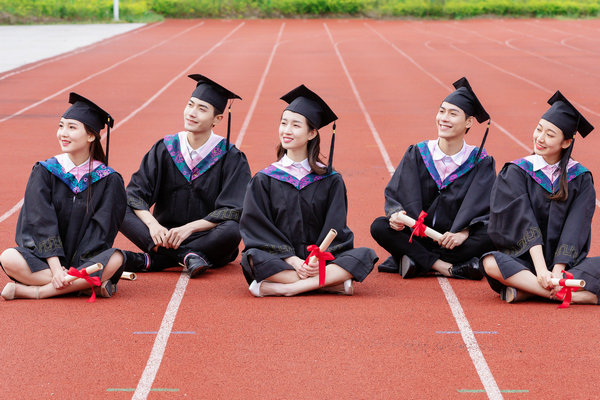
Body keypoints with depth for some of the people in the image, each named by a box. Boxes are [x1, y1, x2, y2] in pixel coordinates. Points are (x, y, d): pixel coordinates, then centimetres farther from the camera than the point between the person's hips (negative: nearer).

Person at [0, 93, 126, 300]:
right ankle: (87, 283, -28)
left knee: (115, 259, -32)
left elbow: (101, 229, -7)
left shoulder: (108, 180, -1)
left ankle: (33, 291, -28)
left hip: (84, 259, 0)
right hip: (43, 257, 0)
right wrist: (56, 268, -23)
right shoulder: (44, 172, 0)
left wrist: (80, 267, -21)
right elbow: (42, 222, -10)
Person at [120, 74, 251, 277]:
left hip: (208, 238, -2)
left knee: (232, 231, -36)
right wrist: (152, 224, -26)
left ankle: (149, 261, -27)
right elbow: (135, 193, -5)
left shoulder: (230, 157, -6)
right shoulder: (165, 149, 2)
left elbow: (233, 212, -13)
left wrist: (189, 228, -26)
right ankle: (187, 257, -30)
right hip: (164, 234, 2)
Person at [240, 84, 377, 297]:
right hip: (281, 261, -1)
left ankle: (282, 288, -32)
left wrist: (317, 258, -18)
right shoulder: (264, 180, 7)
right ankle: (332, 282, -29)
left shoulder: (330, 180, 8)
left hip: (320, 260, 1)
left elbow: (335, 229, 2)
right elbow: (258, 227, -2)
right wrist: (291, 260, -16)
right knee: (252, 257, -33)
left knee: (365, 255, -25)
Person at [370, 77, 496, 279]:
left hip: (453, 239, -1)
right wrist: (396, 214, -25)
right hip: (417, 236, 1)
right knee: (379, 227, -25)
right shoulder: (417, 154, 3)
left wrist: (464, 232, -28)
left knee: (491, 235, -30)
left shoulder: (480, 162, 0)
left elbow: (485, 209, -8)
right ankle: (448, 267, -28)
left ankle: (418, 262, -26)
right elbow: (395, 194, -1)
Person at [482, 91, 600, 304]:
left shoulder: (580, 178, 4)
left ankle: (526, 290, -28)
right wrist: (541, 269, -25)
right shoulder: (516, 173, 1)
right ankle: (582, 295, -34)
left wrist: (557, 270, -21)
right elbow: (523, 223, -12)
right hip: (524, 260, -1)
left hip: (566, 262, 1)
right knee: (491, 263, -33)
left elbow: (575, 228, -5)